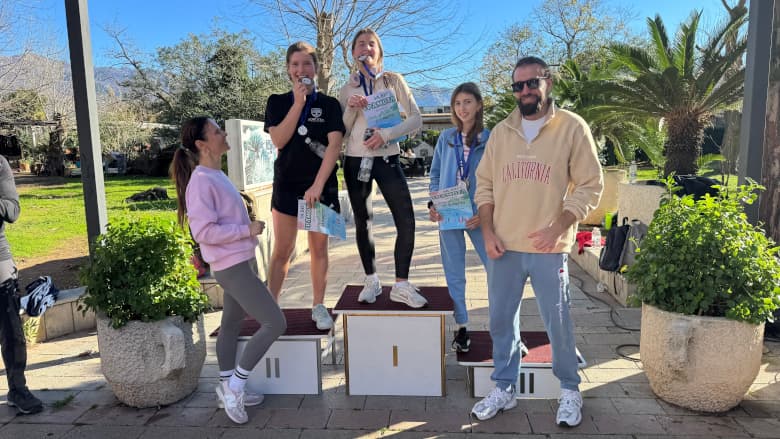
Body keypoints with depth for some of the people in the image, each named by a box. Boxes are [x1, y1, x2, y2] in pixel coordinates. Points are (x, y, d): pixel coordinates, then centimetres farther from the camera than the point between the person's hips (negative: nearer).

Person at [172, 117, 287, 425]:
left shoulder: (217, 176, 10)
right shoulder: (200, 182, -19)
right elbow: (204, 231, -24)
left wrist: (248, 226, 8)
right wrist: (247, 230, -20)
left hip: (242, 262, 10)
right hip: (232, 267, -9)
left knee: (232, 323, 18)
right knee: (275, 322, -9)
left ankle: (228, 388, 33)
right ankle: (234, 385, 5)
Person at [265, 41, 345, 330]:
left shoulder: (329, 104, 3)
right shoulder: (278, 102, 6)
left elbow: (334, 145, -8)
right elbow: (279, 140, -8)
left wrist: (317, 185, -17)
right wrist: (299, 102, -12)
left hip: (322, 186, 0)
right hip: (287, 185, 1)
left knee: (319, 247, 6)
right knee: (282, 249, 1)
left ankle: (318, 306, 16)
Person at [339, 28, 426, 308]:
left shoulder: (393, 81, 3)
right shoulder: (347, 88, 8)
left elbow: (416, 119, -4)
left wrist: (386, 133, -18)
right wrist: (351, 108, -12)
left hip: (387, 159, -1)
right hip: (356, 160, 2)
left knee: (406, 222, -9)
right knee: (363, 222, 7)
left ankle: (401, 285, 3)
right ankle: (371, 281, 21)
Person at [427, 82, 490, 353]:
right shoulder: (446, 138, 8)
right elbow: (435, 174, 13)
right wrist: (433, 204, -2)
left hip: (478, 215, -2)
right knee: (454, 273, 9)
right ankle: (461, 328, 23)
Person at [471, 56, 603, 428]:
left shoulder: (572, 128, -3)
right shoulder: (501, 131, 8)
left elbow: (590, 186, -5)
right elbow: (485, 184, 10)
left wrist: (557, 229, -15)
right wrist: (488, 231, -1)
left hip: (549, 248, -3)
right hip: (504, 246, 4)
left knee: (557, 322, 7)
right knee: (501, 320, 11)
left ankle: (570, 390, 29)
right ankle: (504, 388, 28)